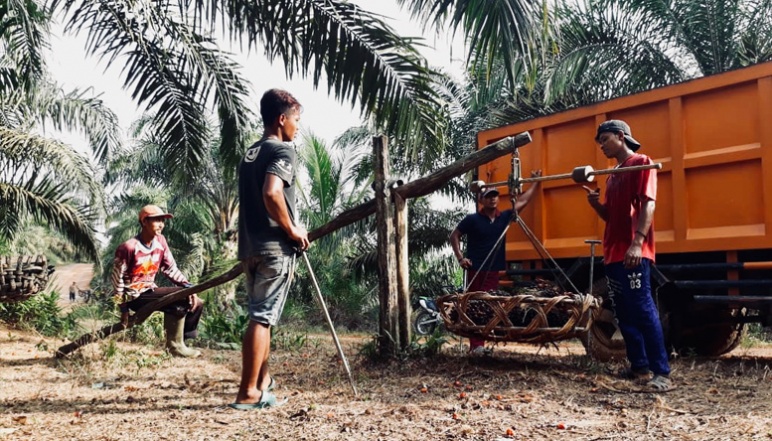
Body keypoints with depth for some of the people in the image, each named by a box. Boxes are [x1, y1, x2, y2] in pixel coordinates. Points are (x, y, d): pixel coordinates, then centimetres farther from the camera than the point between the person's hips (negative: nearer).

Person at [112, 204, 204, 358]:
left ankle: (178, 342, 6)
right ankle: (175, 346, -12)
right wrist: (124, 308, -11)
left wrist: (188, 286, -12)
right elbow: (118, 277, -12)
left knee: (196, 303, -3)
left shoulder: (160, 241, 2)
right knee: (177, 304, -27)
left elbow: (171, 269, 4)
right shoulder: (129, 247, -18)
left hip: (150, 290, 8)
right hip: (135, 296, -8)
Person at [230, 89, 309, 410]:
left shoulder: (250, 153, 17)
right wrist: (292, 230, -14)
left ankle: (262, 381, 27)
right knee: (263, 317, -6)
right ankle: (248, 393, -3)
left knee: (260, 315, 17)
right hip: (275, 247, -8)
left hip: (249, 246, 8)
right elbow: (271, 193, -26)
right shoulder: (282, 150, -9)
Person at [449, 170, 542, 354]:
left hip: (493, 270, 4)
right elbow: (454, 236, 1)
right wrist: (460, 257, -8)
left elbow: (523, 201, 12)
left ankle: (480, 344, 9)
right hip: (476, 269, -4)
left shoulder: (504, 217, 6)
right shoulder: (472, 219, -5)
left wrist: (536, 182, 13)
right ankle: (475, 345, -1)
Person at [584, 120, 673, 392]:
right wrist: (596, 203, 3)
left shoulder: (641, 163, -2)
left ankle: (662, 373, -12)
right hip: (613, 253, 9)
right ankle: (640, 367, 15)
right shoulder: (612, 174, 21)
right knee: (624, 313, 9)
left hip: (633, 252, -9)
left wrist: (637, 242, -25)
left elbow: (648, 204, -14)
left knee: (643, 309, -13)